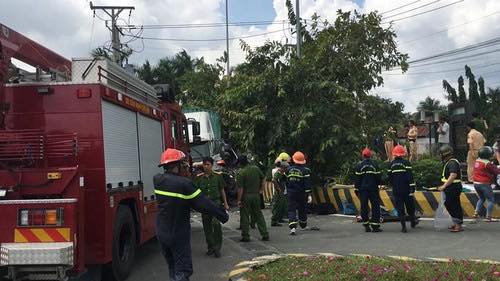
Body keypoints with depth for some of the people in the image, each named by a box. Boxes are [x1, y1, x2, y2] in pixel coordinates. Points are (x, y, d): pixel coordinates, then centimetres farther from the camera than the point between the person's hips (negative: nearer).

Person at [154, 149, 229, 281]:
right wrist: (223, 215, -7)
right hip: (179, 235, -7)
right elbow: (204, 204, -18)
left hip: (161, 233, 7)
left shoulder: (157, 180, -4)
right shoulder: (184, 184, -22)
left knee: (172, 267, 22)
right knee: (182, 270, 1)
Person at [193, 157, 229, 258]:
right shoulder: (199, 177, 4)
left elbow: (222, 190, 10)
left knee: (216, 223, -19)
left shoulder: (217, 176, 4)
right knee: (207, 226, 7)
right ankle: (211, 247, 21)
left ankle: (217, 247, -10)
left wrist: (225, 203, 9)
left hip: (216, 201, -2)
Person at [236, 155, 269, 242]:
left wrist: (239, 200, -8)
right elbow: (264, 179, 7)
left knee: (244, 216, 6)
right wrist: (261, 189, 13)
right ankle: (265, 235, 13)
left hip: (246, 196, -5)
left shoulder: (241, 173, -14)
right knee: (259, 215, 13)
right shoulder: (256, 168, 1)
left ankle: (245, 236, 10)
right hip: (256, 195, 5)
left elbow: (240, 188, -15)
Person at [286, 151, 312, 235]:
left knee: (291, 210, -2)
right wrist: (308, 194, -8)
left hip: (291, 193, 1)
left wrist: (286, 190, 27)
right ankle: (303, 225, 34)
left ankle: (293, 227, -19)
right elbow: (307, 184, -11)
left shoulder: (289, 169, 1)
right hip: (302, 194, -1)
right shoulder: (305, 170, -8)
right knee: (302, 210, 17)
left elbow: (285, 180, 13)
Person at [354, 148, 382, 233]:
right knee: (375, 206, 4)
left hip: (362, 189, 0)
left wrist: (356, 189, 5)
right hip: (373, 189, 0)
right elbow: (378, 178, 5)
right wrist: (377, 185, 20)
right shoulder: (374, 165, 1)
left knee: (364, 207, 6)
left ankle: (366, 226, 7)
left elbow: (357, 179, -2)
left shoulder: (359, 166, -3)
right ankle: (375, 226, 0)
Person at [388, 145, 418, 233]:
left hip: (396, 190, 2)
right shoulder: (406, 163, -7)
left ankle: (403, 226, 1)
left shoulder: (391, 164, 5)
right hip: (406, 189, -2)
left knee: (399, 207, 3)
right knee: (410, 206, 16)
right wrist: (412, 187, -12)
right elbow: (410, 176, -13)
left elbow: (389, 177, 10)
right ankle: (413, 222, 32)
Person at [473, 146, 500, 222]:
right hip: (484, 184, -8)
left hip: (476, 183, 8)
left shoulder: (477, 161, 6)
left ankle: (476, 213, 17)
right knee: (491, 200, 2)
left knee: (481, 198, 26)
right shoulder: (487, 164, -19)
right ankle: (488, 217, -1)